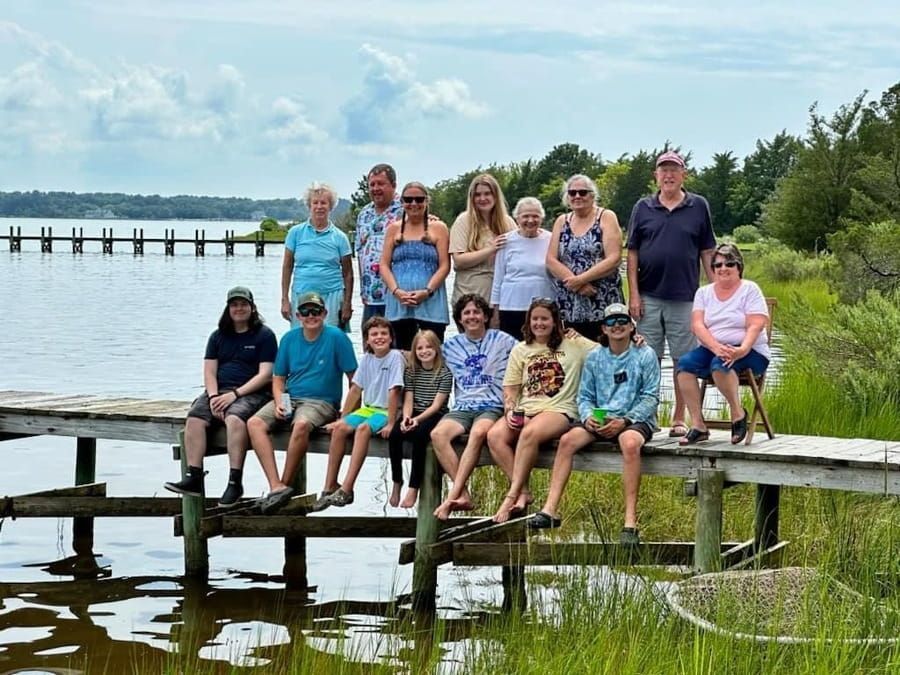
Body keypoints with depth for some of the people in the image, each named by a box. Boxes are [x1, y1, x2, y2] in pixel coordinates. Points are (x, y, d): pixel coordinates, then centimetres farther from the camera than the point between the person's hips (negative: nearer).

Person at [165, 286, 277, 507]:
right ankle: (194, 479, -30)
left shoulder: (264, 335, 5)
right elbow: (209, 371, 12)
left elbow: (265, 374, -5)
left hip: (251, 393, -5)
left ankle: (235, 483, -35)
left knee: (234, 418, -37)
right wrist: (213, 397, -8)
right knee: (195, 418, -26)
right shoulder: (218, 336, 20)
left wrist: (235, 394, -14)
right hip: (219, 391, 5)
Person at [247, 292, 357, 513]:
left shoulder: (336, 337, -4)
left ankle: (286, 484, -24)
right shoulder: (289, 338, 9)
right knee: (254, 423, -22)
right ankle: (276, 487, -31)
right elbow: (278, 378, 14)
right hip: (289, 398, 5)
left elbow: (354, 378, -3)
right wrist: (279, 403, -6)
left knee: (301, 424, -38)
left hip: (321, 402, -5)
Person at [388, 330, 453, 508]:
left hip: (435, 417, -4)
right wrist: (406, 418, -16)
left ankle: (414, 488, -29)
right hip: (414, 416, 4)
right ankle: (397, 482, -11)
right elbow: (408, 400, 5)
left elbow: (436, 405, -9)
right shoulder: (411, 371, 11)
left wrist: (418, 419, -22)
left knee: (419, 434, -35)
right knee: (394, 434, -27)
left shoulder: (444, 373, -3)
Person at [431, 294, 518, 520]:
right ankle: (463, 495, -33)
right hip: (462, 407, 3)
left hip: (493, 406, -3)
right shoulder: (451, 346, 17)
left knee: (478, 433, -37)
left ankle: (452, 496, -40)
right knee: (438, 434, -29)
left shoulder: (503, 340, 7)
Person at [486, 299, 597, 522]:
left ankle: (512, 495, -30)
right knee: (494, 435, -26)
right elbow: (510, 388, 15)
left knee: (529, 433, -37)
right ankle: (523, 493, -22)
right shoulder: (520, 350, 18)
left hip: (559, 411, -4)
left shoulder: (573, 345, 8)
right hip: (525, 410, 4)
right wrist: (510, 411, -2)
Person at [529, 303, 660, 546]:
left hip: (635, 419, -4)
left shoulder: (645, 355, 1)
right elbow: (584, 396, 13)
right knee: (567, 439, -22)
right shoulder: (594, 357, 13)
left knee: (629, 442, -38)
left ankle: (630, 522, -39)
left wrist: (624, 421, -17)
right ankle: (550, 510, -23)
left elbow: (651, 397, -3)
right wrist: (588, 417, -10)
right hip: (600, 420, 4)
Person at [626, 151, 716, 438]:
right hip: (649, 298, 1)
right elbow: (632, 253, 6)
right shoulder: (643, 208, 7)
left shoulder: (699, 207, 5)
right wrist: (633, 294, -1)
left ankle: (679, 419, 12)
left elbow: (707, 252, 6)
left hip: (685, 298, -1)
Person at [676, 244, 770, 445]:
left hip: (749, 352, -4)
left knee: (720, 363, -36)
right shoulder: (703, 292, 13)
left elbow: (755, 326, -10)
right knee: (685, 363, -26)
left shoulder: (750, 289, 3)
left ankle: (738, 412, -15)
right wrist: (716, 347, -22)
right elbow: (697, 325, -3)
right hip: (710, 349, 4)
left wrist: (742, 350, -29)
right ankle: (697, 425, -24)